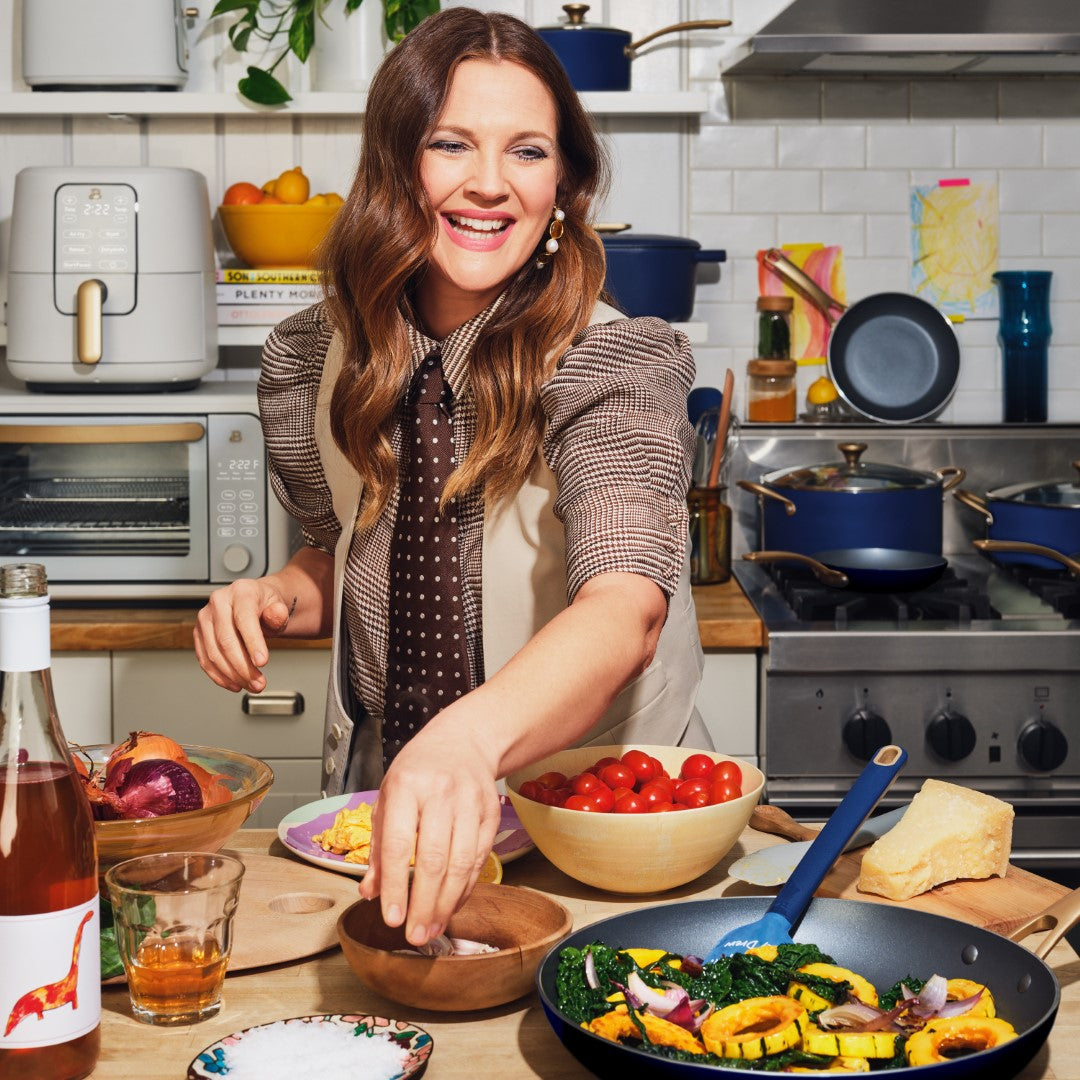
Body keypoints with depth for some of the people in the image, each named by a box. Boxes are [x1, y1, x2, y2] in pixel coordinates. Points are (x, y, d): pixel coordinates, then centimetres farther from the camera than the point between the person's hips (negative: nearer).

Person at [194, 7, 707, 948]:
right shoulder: (314, 360, -1)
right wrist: (274, 600, -6)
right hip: (383, 815, 4)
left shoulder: (614, 365, -16)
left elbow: (625, 608, -32)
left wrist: (472, 738, -51)